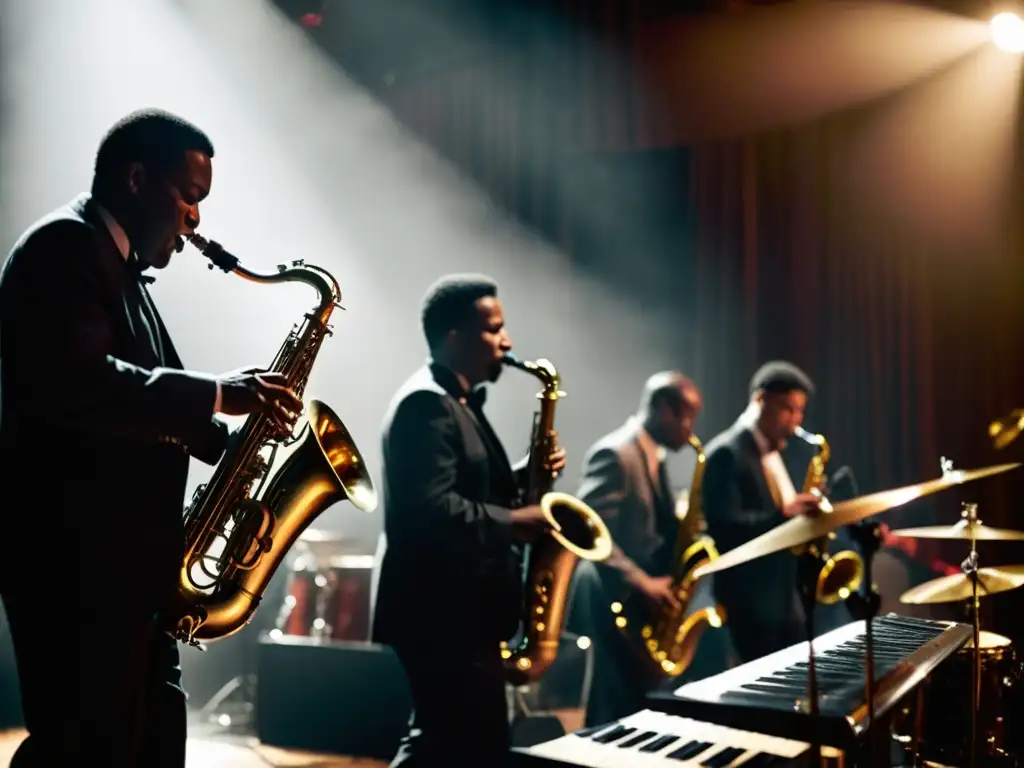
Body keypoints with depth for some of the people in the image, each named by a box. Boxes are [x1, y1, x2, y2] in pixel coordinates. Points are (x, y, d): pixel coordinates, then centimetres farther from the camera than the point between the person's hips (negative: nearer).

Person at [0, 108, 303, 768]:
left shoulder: (119, 266, 20)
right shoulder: (63, 247, -12)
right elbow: (79, 381, -28)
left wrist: (237, 441, 10)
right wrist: (217, 394, -22)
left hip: (126, 562, 10)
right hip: (74, 562, -10)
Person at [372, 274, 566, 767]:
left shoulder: (460, 403, 17)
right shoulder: (426, 404, -16)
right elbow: (432, 508, -26)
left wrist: (522, 480, 4)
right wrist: (515, 521, -20)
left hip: (463, 608, 11)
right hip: (442, 611, -11)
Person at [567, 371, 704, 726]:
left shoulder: (653, 457, 15)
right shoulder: (614, 453, -16)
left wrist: (679, 529, 1)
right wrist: (641, 582, -24)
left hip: (644, 605, 10)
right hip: (614, 603, -9)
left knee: (641, 711, 12)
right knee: (615, 715, -6)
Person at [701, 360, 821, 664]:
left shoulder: (771, 452, 15)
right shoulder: (726, 453, -14)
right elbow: (722, 525, -24)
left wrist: (803, 515, 0)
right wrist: (783, 516, -33)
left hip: (784, 593, 9)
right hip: (749, 596, -9)